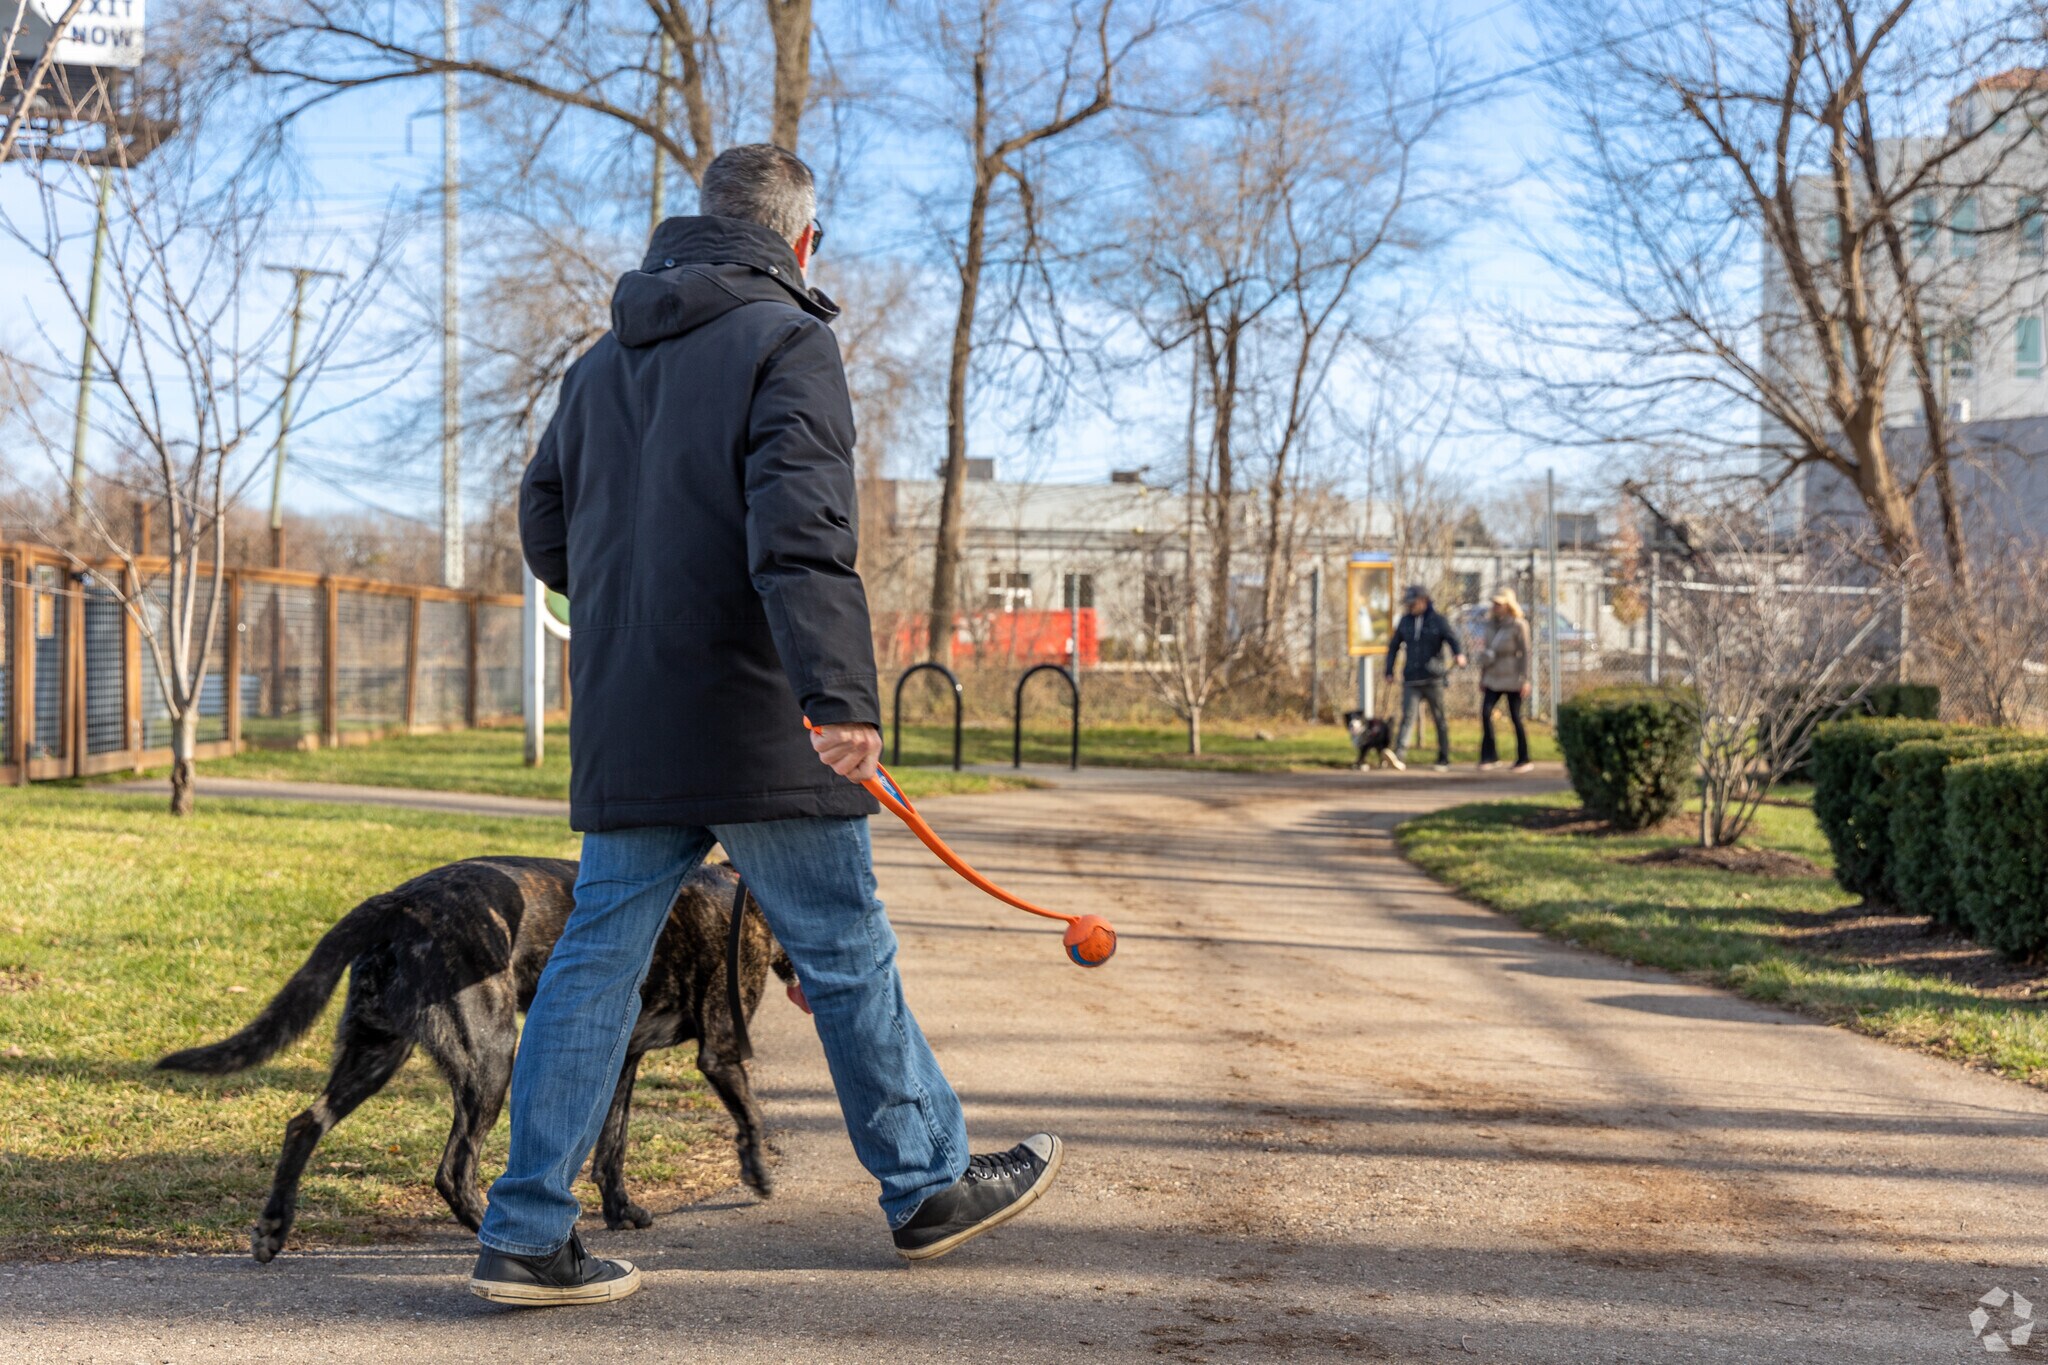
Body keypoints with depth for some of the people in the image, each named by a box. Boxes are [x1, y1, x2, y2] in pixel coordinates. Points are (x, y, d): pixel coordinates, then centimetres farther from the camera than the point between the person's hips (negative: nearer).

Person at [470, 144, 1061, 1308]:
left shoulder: (605, 361, 16)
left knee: (598, 960, 8)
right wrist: (842, 694, -29)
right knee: (847, 956, 7)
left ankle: (529, 1234, 7)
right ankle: (930, 1186, 22)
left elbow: (548, 535, 20)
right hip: (757, 728, -6)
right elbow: (801, 534, -22)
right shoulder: (785, 341, -7)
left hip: (623, 732, 6)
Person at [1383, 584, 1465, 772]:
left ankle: (1443, 760, 14)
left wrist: (1459, 654, -34)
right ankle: (1399, 756, -25)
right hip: (1411, 680, 2)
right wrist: (1389, 671, 10)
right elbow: (1393, 646, 17)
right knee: (1407, 717, -13)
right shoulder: (1405, 620, 11)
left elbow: (1452, 638, -14)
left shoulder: (1438, 619, 0)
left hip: (1433, 679, -2)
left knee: (1439, 719, 5)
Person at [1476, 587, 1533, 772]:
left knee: (1515, 717, -1)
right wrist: (1482, 677, 14)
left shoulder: (1518, 625, -8)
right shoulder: (1491, 623, 8)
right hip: (1493, 677, 5)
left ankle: (1523, 760, 8)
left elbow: (1524, 653, -8)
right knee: (1485, 712, -10)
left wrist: (1524, 680, -12)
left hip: (1512, 678, -5)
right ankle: (1489, 755, -4)